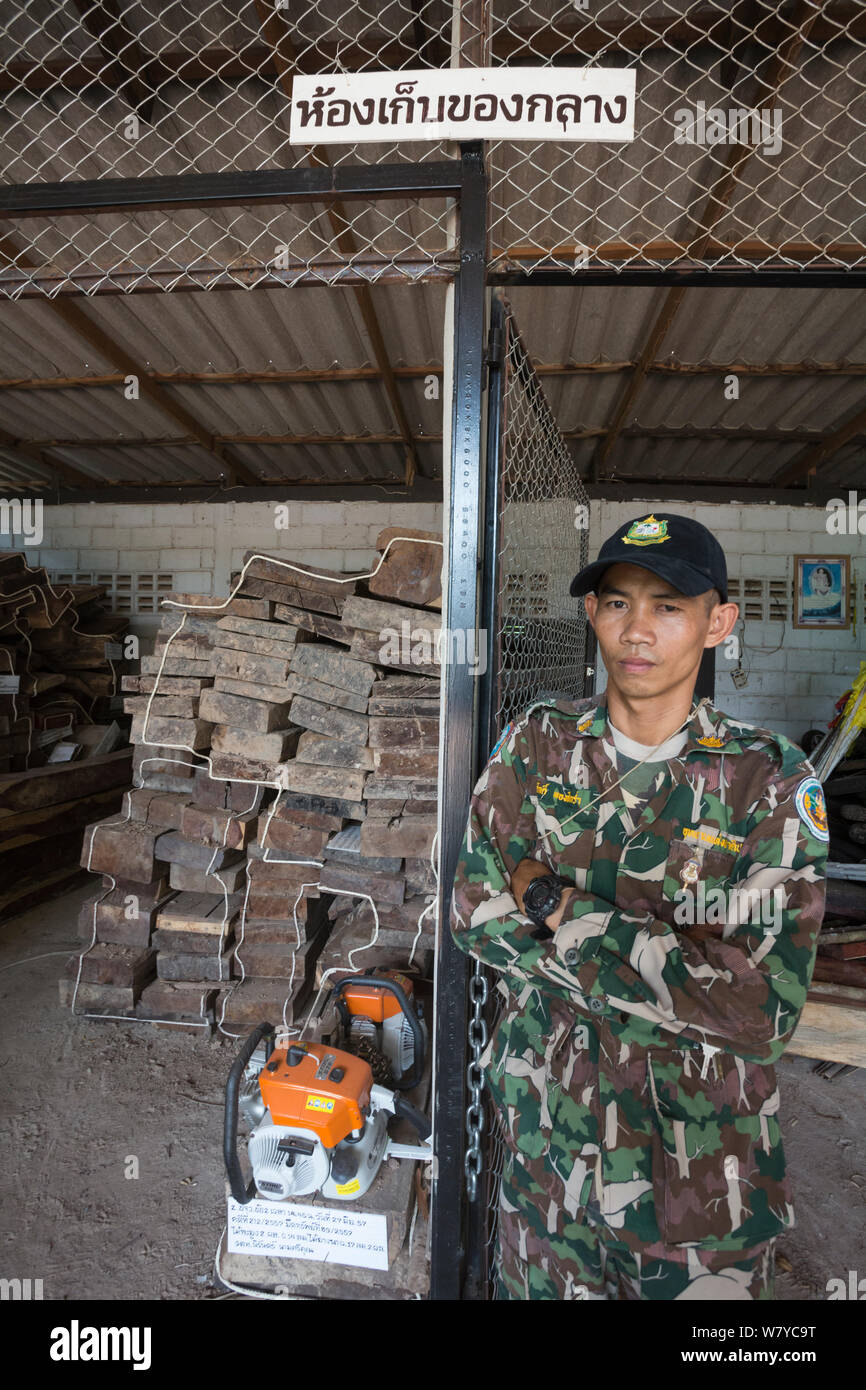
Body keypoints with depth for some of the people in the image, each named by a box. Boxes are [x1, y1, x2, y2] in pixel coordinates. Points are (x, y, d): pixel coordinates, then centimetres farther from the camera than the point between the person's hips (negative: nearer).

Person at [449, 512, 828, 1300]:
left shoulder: (773, 783, -14)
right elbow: (476, 916, -12)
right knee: (537, 1286, 22)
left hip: (703, 1174, -1)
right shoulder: (536, 745, -7)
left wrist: (561, 908, -22)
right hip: (545, 1142, 2)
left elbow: (763, 1008, -21)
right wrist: (674, 967, -19)